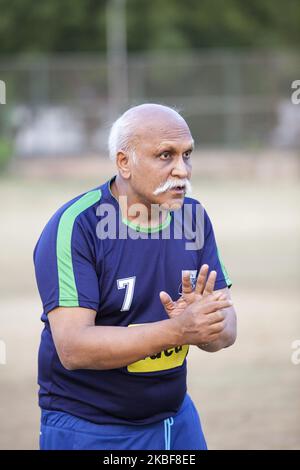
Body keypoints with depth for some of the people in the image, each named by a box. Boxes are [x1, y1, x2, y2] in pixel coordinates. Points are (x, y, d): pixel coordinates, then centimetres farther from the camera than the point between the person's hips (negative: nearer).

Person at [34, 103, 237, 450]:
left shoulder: (193, 217, 1)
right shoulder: (75, 227, -17)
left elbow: (225, 327, -2)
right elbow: (72, 347, -25)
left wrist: (203, 328, -25)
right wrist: (177, 331, -33)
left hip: (177, 420, 5)